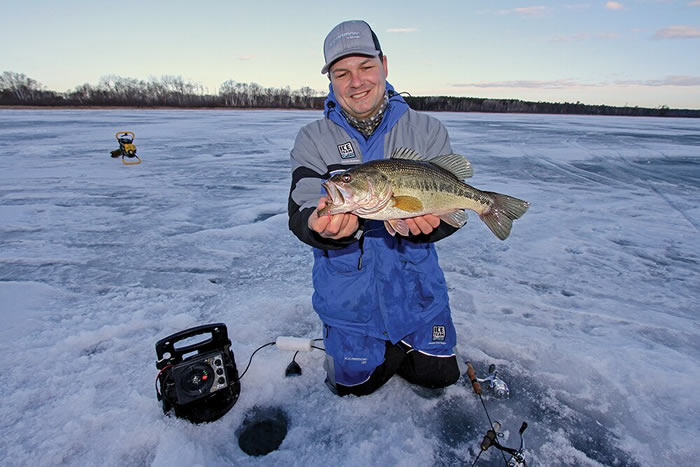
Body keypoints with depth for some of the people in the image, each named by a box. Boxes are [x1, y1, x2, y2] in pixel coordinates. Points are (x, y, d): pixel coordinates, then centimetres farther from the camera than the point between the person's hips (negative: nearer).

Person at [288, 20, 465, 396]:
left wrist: (430, 220, -31)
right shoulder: (313, 140, -5)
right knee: (354, 383, 7)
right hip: (347, 290, 0)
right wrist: (321, 226, -39)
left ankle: (401, 342, 40)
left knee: (440, 374, 11)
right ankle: (363, 347, 39)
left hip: (414, 283, 2)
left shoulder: (426, 130, -3)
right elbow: (300, 215, -14)